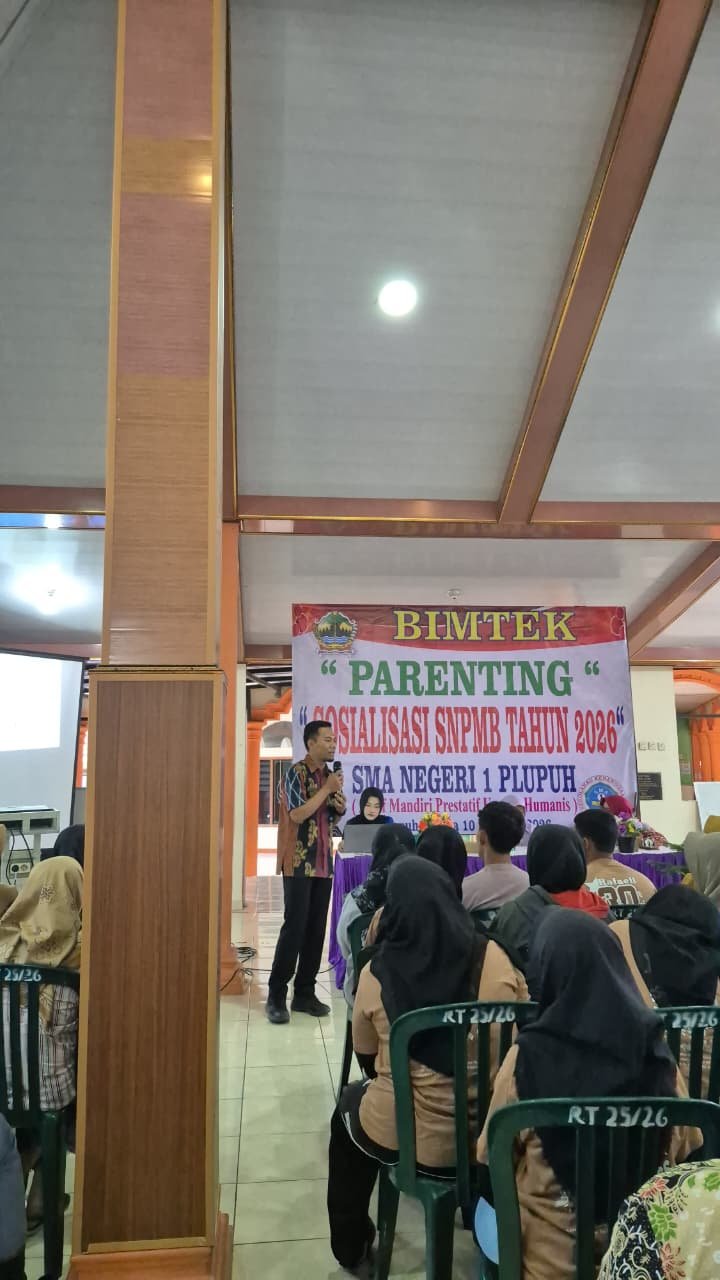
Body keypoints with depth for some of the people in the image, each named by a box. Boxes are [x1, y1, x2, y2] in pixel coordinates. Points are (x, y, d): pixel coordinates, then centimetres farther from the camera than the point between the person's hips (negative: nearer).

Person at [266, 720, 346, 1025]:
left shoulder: (330, 774, 12)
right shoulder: (295, 773, -10)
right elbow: (297, 814, -21)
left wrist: (340, 807, 0)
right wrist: (327, 789, -17)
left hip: (324, 863, 7)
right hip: (299, 863, -7)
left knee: (316, 929, 8)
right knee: (294, 927, -7)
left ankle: (304, 993, 16)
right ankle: (276, 996, 2)